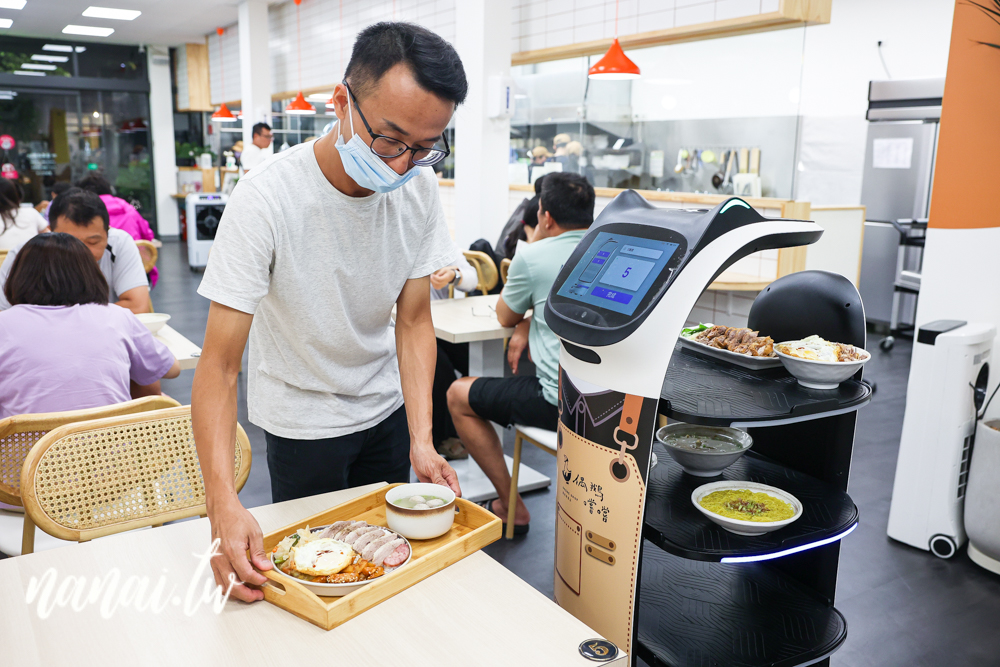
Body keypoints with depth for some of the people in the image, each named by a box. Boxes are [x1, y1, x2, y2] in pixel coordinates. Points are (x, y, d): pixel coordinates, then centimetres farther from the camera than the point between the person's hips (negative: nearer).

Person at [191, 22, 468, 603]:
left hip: (386, 403, 5)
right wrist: (223, 503, -43)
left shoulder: (420, 189, -15)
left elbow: (414, 321, -10)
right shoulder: (267, 199, -29)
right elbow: (220, 365, -30)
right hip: (302, 419, -4)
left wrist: (421, 440, -22)